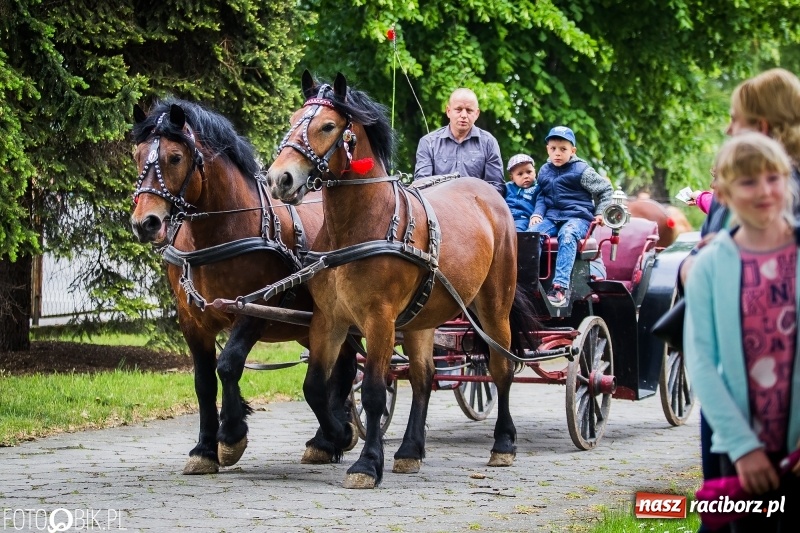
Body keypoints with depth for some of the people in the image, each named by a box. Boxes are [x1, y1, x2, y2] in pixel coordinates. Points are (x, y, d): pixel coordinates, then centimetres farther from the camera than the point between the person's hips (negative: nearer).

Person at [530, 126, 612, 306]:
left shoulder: (581, 170, 0)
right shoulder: (544, 171, 15)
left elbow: (605, 190, 9)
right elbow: (541, 196, 23)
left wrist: (600, 213, 2)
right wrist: (537, 213, 4)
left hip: (577, 217, -5)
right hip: (551, 216, 5)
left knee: (567, 235, -38)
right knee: (532, 234, -26)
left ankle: (561, 286, -47)